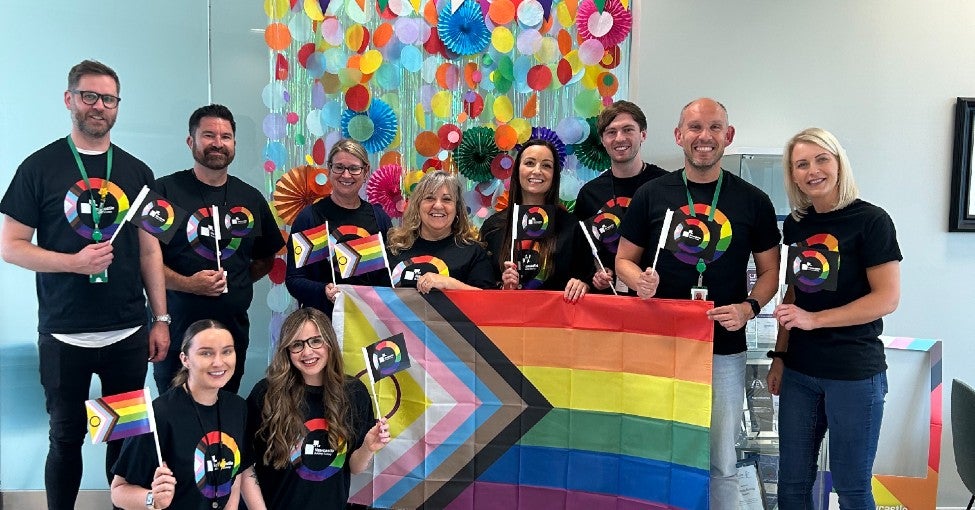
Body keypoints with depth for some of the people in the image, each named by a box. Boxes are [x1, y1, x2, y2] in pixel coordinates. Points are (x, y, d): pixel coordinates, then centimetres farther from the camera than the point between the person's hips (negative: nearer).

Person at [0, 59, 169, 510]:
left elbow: (149, 250, 9)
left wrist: (161, 320, 5)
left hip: (129, 334, 2)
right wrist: (74, 262, -17)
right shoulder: (40, 167, 0)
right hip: (64, 336, -2)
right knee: (66, 437, 9)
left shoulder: (136, 172, 8)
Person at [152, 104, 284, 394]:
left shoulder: (250, 198, 10)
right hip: (177, 328, -4)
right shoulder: (165, 191, -4)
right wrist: (187, 284, -22)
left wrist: (236, 282, 5)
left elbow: (265, 258, 20)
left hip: (234, 327, 4)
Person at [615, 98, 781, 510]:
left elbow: (769, 271, 8)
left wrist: (749, 307, -11)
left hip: (724, 350, 0)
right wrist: (640, 281, -14)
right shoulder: (652, 194, 3)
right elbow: (624, 259, 8)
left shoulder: (753, 201, 3)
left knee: (720, 461, 11)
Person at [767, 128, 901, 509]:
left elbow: (887, 298, -14)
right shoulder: (795, 224, 7)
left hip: (854, 373, -5)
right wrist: (780, 355, 9)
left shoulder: (870, 220, -9)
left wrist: (813, 319, -20)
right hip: (799, 370, 6)